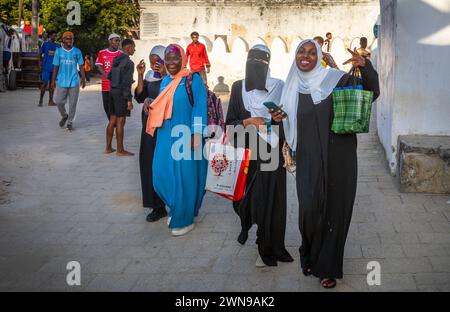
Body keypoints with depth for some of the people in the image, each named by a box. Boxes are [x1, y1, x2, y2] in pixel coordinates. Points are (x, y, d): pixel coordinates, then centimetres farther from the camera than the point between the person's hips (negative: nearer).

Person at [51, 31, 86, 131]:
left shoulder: (77, 51, 4)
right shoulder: (58, 51, 3)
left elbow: (81, 66, 8)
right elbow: (56, 67, 5)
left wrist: (83, 79, 4)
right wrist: (53, 80, 3)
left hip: (74, 81, 0)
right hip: (61, 81, 0)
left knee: (73, 103, 3)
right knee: (59, 101, 0)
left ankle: (70, 122, 17)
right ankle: (64, 116, 28)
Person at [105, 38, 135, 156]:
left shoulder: (116, 59, 10)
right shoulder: (128, 62, -16)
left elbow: (109, 76, 16)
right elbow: (126, 83, -20)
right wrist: (129, 99, -18)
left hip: (113, 90, 8)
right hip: (122, 93, -8)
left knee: (112, 120, 13)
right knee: (120, 122, -2)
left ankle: (108, 147, 19)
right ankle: (120, 150, 5)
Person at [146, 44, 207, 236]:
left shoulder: (194, 79, -6)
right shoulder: (165, 81, 13)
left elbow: (200, 108, -12)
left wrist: (196, 134, -19)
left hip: (185, 138, -6)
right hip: (166, 137, 6)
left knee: (184, 178, 1)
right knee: (161, 177, 7)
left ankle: (184, 220, 16)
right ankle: (176, 207, 32)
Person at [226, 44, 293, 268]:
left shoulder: (279, 86, -1)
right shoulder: (238, 87, 3)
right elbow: (230, 122, 2)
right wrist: (248, 122, -15)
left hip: (271, 153, -1)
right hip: (245, 153, 2)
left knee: (271, 199, -1)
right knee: (244, 196, 8)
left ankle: (269, 249, 14)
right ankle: (247, 224, 44)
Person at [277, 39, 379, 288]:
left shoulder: (335, 78, -1)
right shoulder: (291, 88, 8)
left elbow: (372, 93, -4)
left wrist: (365, 68, -21)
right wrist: (277, 118, -2)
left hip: (337, 158, -1)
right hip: (308, 160, 2)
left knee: (335, 209, 4)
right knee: (309, 208, -7)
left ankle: (327, 266, 22)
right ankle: (311, 255, 23)